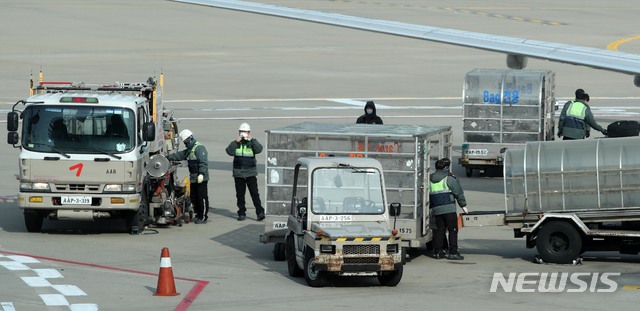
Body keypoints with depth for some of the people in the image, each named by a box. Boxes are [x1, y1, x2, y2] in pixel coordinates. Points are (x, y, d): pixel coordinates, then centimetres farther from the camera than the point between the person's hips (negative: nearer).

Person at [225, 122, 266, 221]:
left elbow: (259, 149, -14)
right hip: (238, 173, 2)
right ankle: (242, 214, 13)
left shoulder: (252, 142, 4)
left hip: (250, 173, -2)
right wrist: (235, 142, -15)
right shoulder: (236, 143, 7)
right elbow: (229, 152, -8)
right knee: (240, 195, 6)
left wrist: (252, 140, -17)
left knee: (254, 193, -8)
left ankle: (260, 212, -7)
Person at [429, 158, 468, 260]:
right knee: (453, 230, -1)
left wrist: (431, 207, 25)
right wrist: (463, 205, 5)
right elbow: (459, 193, -4)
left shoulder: (430, 180, 11)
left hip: (436, 209, 6)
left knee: (440, 230, 12)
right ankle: (453, 252, -5)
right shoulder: (449, 179, -6)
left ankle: (437, 252, 12)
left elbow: (428, 195, 17)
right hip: (449, 209, -6)